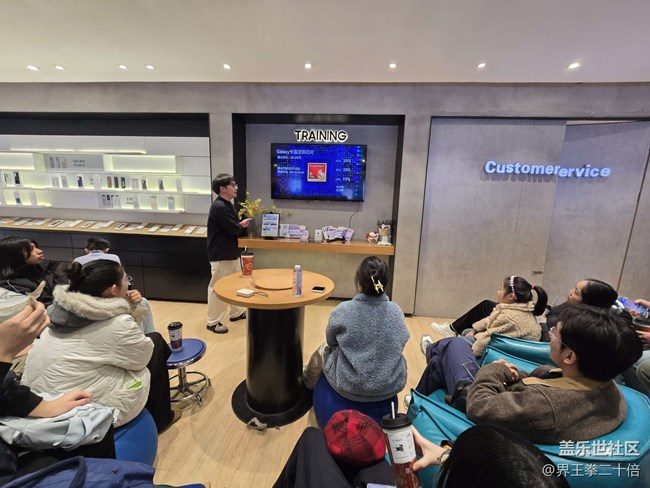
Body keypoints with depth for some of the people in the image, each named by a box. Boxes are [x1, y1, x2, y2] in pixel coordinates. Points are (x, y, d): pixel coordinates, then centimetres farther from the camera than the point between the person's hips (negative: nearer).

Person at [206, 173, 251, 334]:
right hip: (220, 254, -10)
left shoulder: (228, 205, 10)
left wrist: (241, 224, -8)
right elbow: (234, 229, -23)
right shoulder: (219, 207, -21)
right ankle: (213, 321, 14)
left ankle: (236, 312, 36)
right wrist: (242, 224, -2)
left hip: (231, 252, 10)